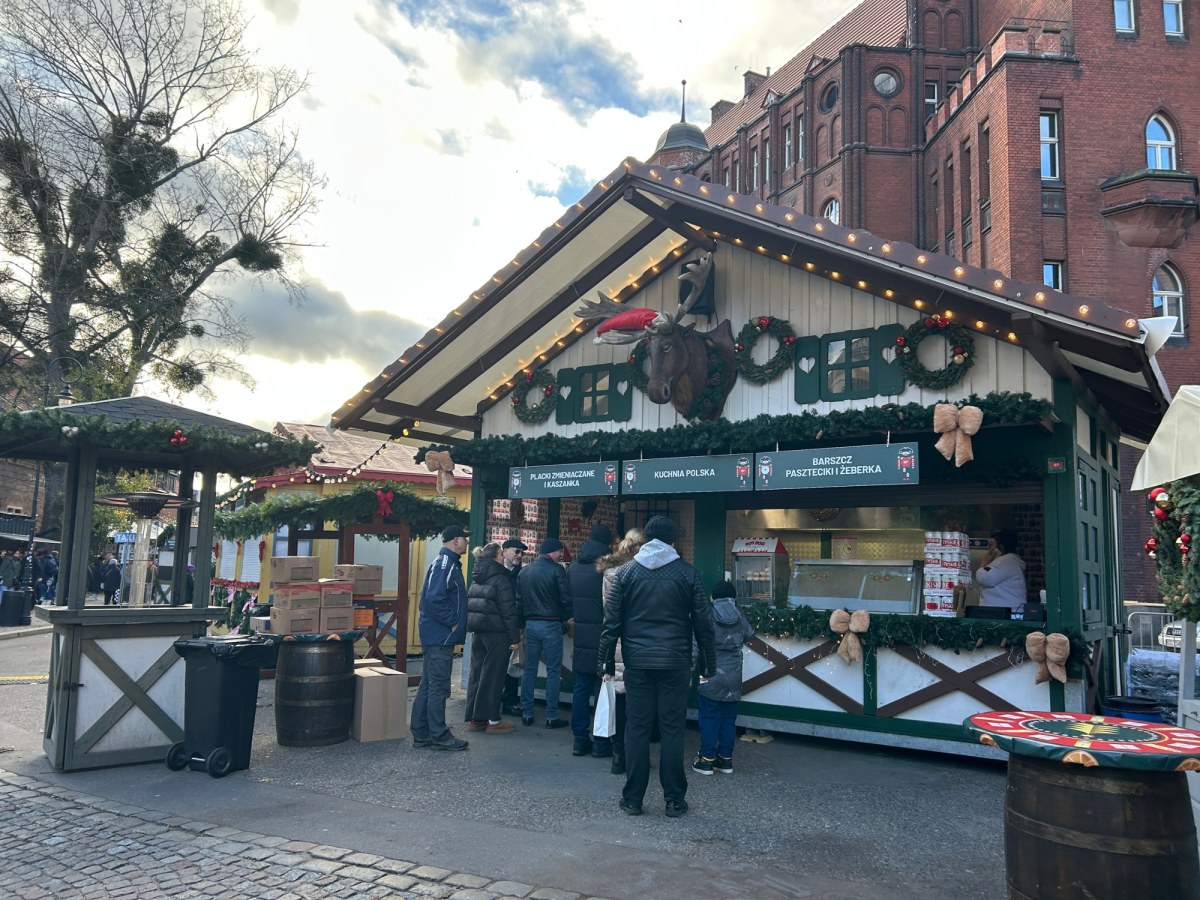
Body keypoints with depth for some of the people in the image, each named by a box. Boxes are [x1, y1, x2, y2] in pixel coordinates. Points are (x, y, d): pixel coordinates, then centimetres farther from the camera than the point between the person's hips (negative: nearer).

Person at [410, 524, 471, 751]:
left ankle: (421, 734, 21)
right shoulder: (444, 565, -16)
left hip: (436, 636, 10)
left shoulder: (448, 563, 15)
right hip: (441, 636, -10)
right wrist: (452, 621, -18)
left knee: (428, 686, 14)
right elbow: (434, 599, -26)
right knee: (439, 688, -2)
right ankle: (439, 736, 5)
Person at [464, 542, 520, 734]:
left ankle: (475, 718, 18)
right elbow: (508, 610, -15)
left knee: (477, 673, 12)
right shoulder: (500, 579, -13)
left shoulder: (477, 579, 12)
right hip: (496, 632, -7)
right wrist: (514, 637, -13)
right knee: (492, 675, -1)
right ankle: (492, 720, 4)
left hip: (478, 631, 7)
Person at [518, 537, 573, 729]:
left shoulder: (524, 571, 9)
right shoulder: (556, 570, -10)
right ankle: (552, 717, 4)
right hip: (551, 625, -5)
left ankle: (527, 714, 14)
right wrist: (567, 620, 4)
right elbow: (566, 598, -12)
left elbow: (519, 598, 12)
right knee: (553, 672, 2)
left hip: (530, 624, 5)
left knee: (529, 671, 11)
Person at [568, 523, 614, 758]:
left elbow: (567, 600, 10)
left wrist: (573, 625, 16)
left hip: (581, 636, 5)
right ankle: (602, 742, 7)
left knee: (581, 688, 11)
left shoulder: (573, 566, 6)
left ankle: (580, 739, 14)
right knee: (604, 689, 3)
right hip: (602, 636, -5)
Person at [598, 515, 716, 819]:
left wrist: (606, 661, 7)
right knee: (672, 730, 5)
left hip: (637, 663, 1)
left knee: (637, 729, 7)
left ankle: (633, 799, 13)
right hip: (675, 664, -1)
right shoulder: (687, 573, 0)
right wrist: (708, 663, 10)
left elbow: (612, 621, 1)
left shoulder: (627, 572, 2)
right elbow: (703, 623, 1)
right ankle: (674, 800, 11)